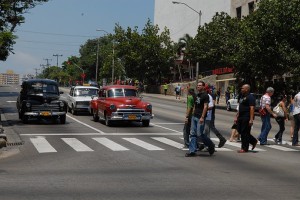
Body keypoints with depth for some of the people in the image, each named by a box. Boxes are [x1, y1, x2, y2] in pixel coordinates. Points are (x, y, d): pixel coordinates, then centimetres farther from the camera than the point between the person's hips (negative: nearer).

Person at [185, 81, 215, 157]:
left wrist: (202, 117, -21)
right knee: (192, 134, 4)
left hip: (200, 118, -8)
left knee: (199, 134, -7)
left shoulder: (205, 95, -8)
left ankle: (211, 145, 14)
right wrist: (193, 115, 16)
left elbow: (205, 107, -15)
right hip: (194, 117, 8)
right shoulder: (197, 95, 16)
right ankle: (192, 151, 6)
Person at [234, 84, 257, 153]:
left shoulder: (250, 97, -11)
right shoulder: (242, 97, 19)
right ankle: (253, 141, 25)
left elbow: (252, 108, -19)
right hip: (241, 117, 10)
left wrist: (251, 119, -25)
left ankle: (244, 148, 4)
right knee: (240, 131, 11)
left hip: (246, 118, -10)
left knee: (244, 133, -4)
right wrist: (236, 117, 20)